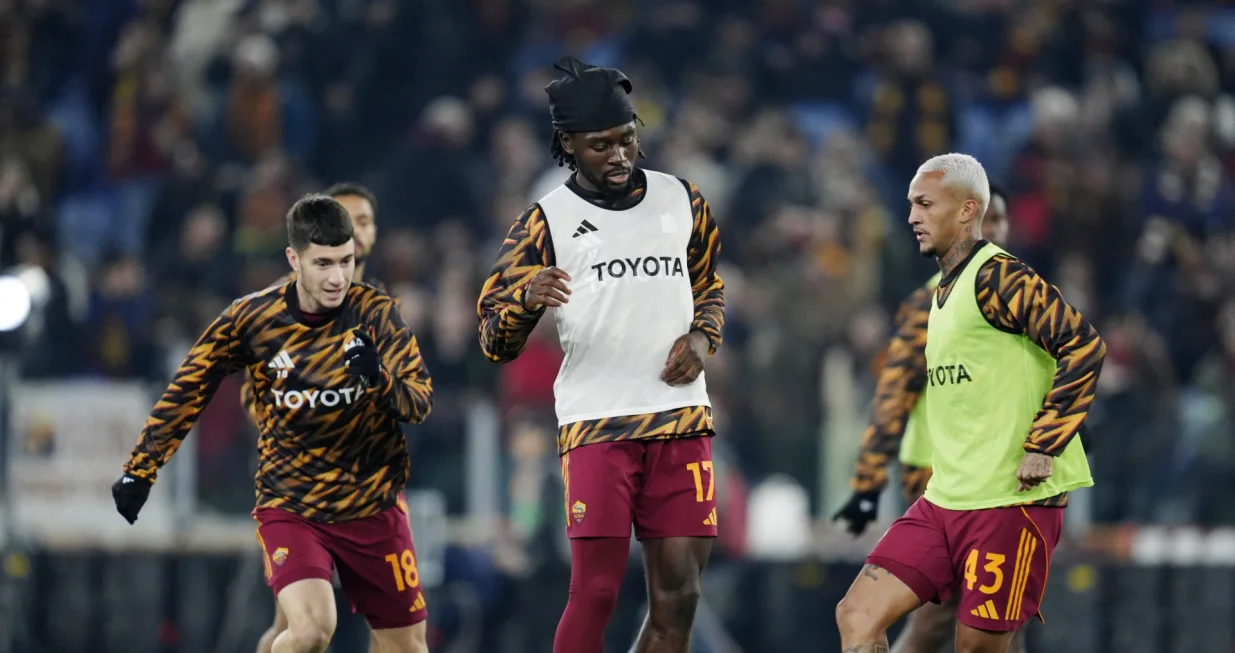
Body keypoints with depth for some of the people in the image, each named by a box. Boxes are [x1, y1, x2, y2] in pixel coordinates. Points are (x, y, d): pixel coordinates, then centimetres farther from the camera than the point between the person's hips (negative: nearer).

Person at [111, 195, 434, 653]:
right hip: (288, 507, -2)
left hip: (373, 507, 2)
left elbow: (421, 402, -18)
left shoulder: (374, 312, -11)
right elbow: (188, 391, 5)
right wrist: (141, 470, 7)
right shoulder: (251, 318, -9)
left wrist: (380, 378, -39)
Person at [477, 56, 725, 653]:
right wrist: (527, 300, -22)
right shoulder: (547, 221, 2)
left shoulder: (682, 200, 12)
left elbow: (710, 288, 27)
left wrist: (701, 337, 4)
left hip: (681, 423, 4)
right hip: (595, 423, -3)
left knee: (677, 597, 0)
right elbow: (495, 342, 1)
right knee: (596, 591, -12)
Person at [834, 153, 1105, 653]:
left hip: (1010, 501, -9)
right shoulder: (945, 289, 18)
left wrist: (1043, 447, -20)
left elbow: (1083, 345, -20)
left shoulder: (997, 278, -11)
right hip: (943, 500, 9)